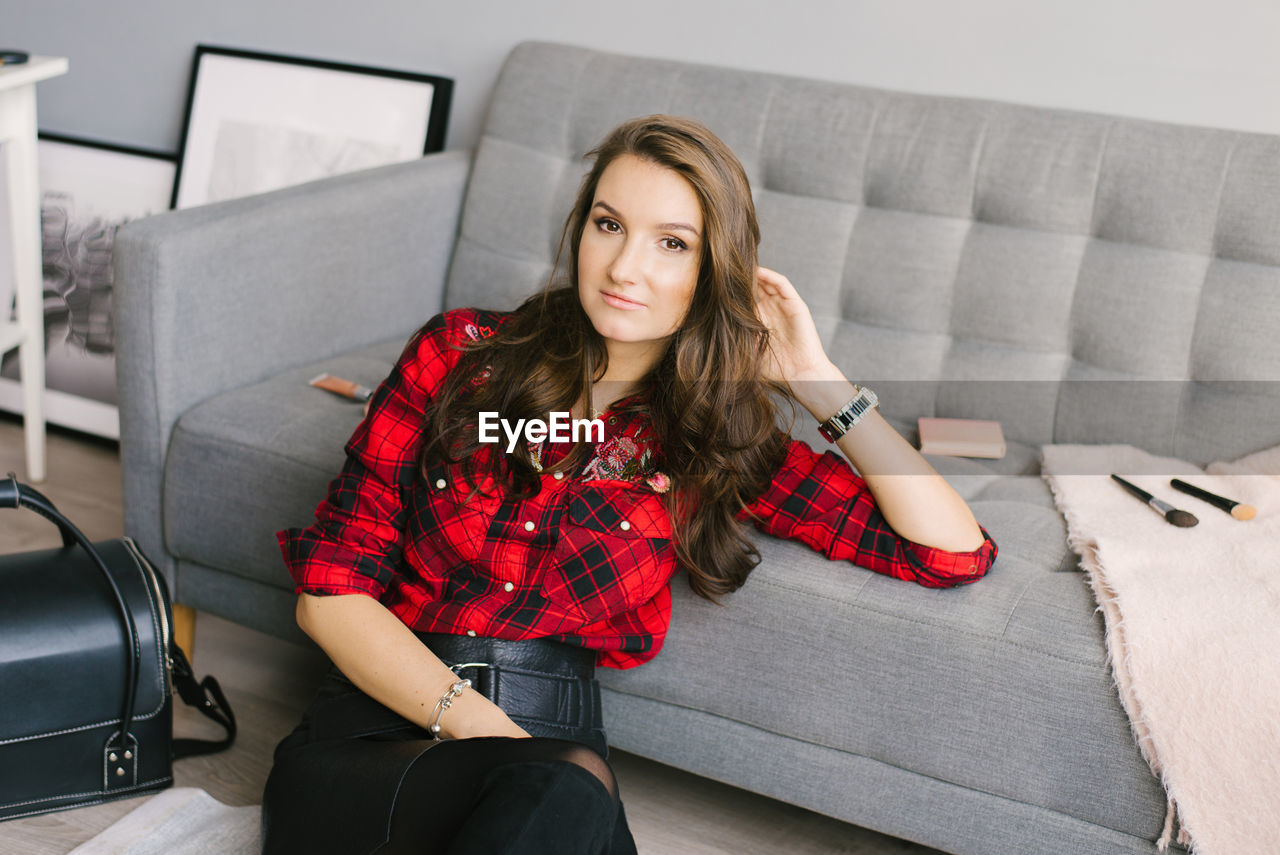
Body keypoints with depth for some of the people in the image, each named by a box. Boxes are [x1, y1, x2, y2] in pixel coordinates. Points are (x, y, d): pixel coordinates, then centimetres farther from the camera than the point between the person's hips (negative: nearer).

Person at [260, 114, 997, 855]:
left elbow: (957, 552, 1)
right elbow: (330, 585, -1)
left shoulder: (719, 443, 5)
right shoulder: (462, 351, 3)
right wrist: (477, 727, -14)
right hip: (378, 715, -1)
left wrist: (816, 381, -2)